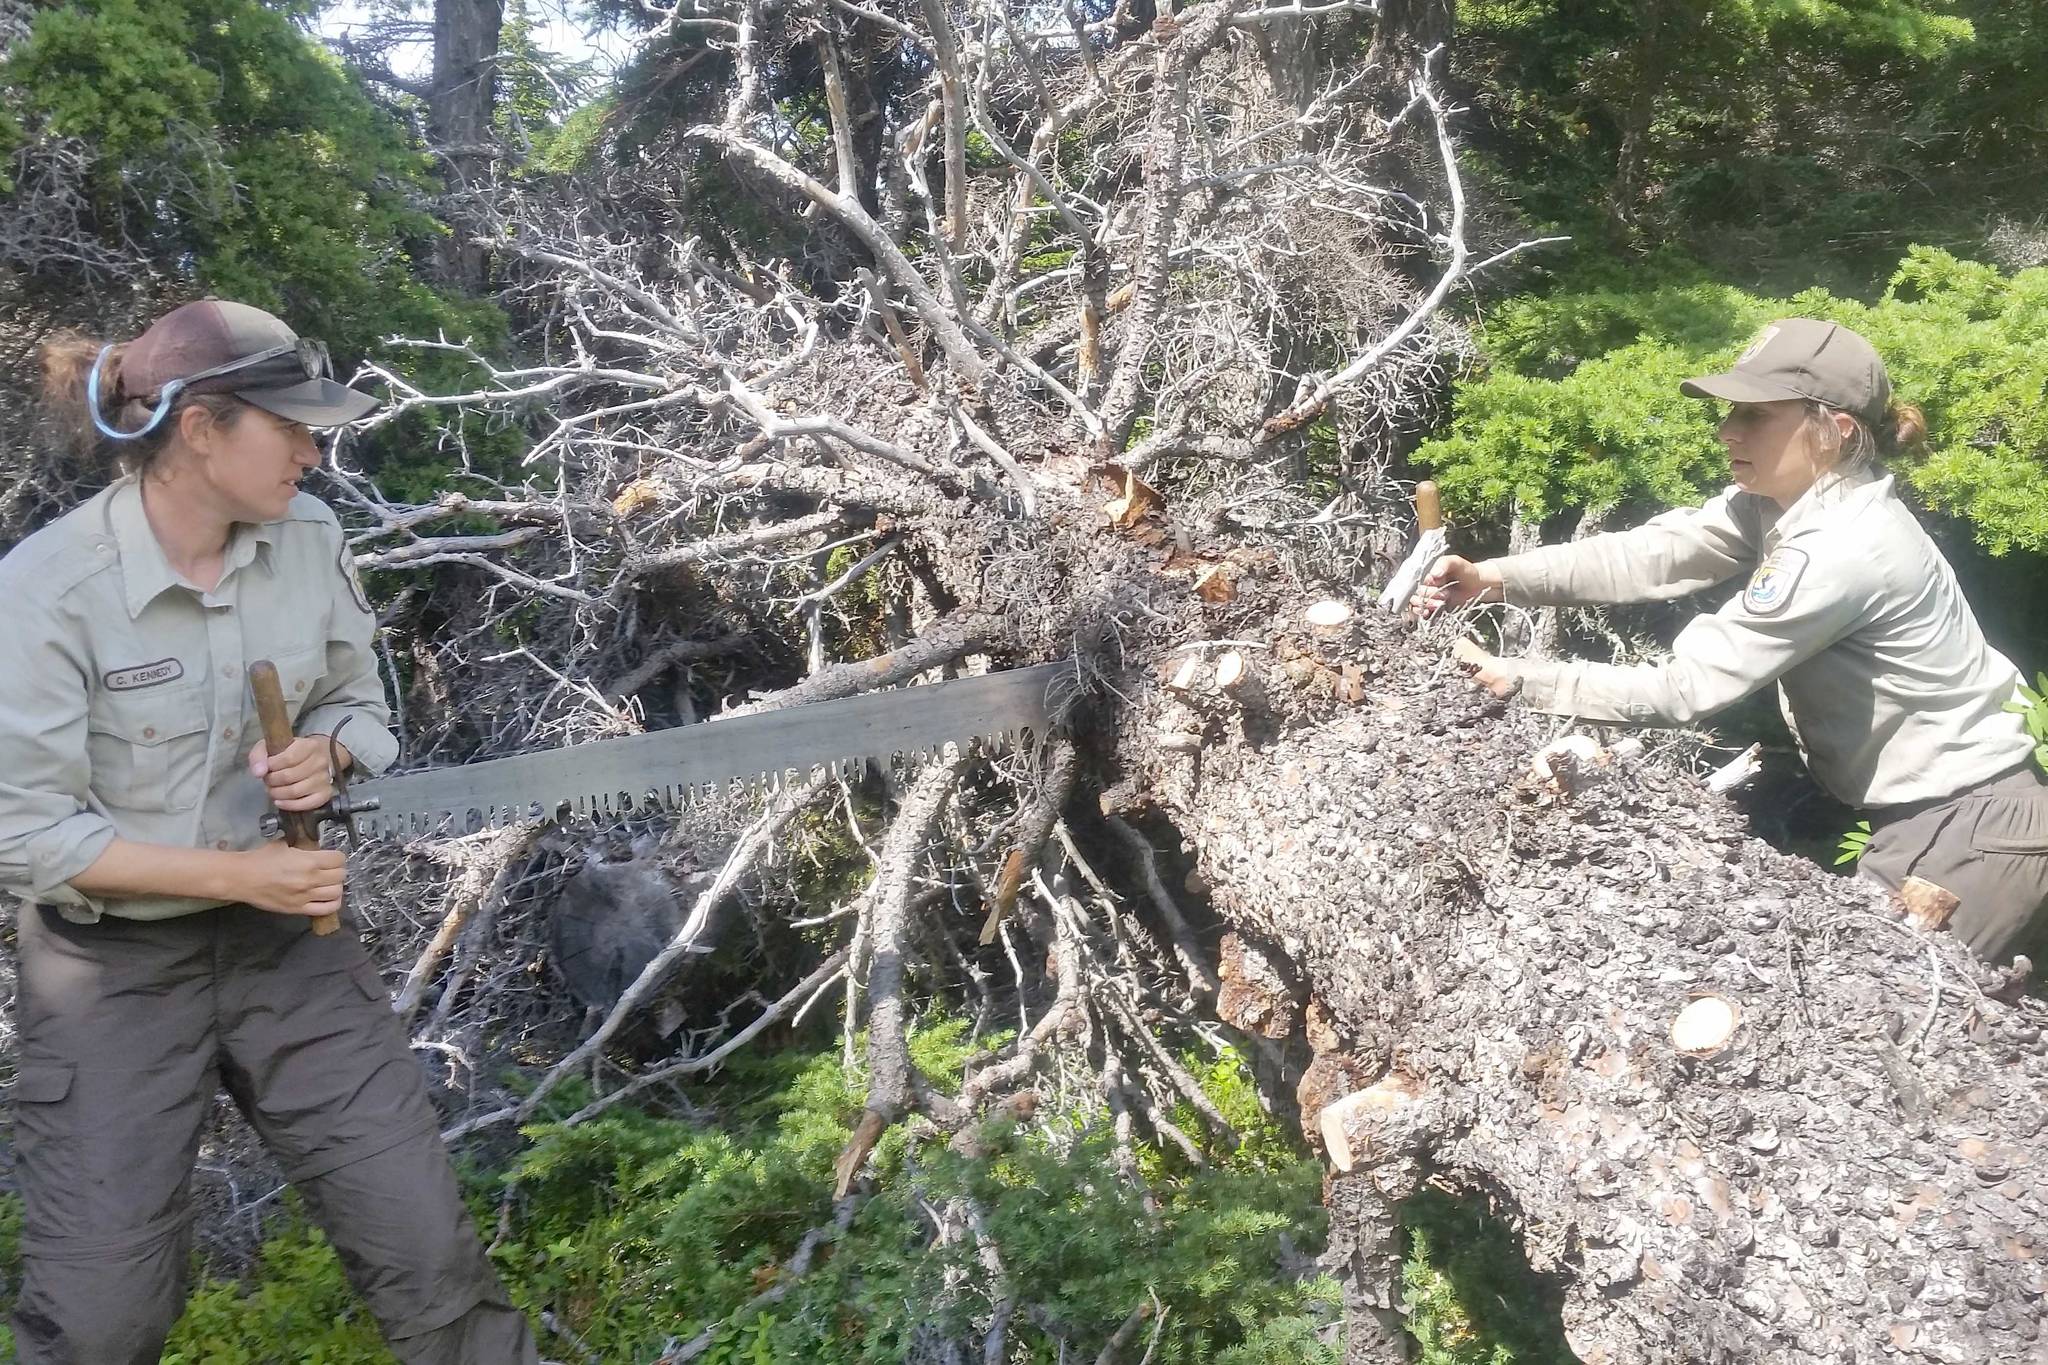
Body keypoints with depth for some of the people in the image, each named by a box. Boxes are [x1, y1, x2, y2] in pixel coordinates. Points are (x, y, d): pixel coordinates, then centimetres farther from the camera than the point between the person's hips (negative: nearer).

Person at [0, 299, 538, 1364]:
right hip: (113, 966, -3)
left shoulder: (309, 538, -7)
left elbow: (355, 702, 8)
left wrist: (325, 752, -15)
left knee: (427, 1247, 3)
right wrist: (234, 875, -21)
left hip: (288, 937, 4)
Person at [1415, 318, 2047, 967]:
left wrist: (1516, 679, -24)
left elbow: (1679, 690, -27)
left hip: (1970, 827, -9)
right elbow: (1651, 554, -7)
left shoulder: (1842, 550, -28)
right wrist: (1495, 577, -18)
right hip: (1919, 807, 9)